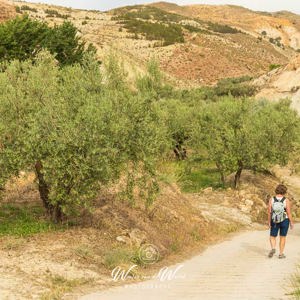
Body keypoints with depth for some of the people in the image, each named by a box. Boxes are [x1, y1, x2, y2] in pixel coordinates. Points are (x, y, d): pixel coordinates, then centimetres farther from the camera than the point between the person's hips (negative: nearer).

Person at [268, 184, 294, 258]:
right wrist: (291, 222, 0)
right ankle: (281, 254, 16)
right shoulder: (286, 201, -14)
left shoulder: (271, 200, -10)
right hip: (284, 221, -1)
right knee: (282, 237, 14)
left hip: (275, 221, 1)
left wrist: (269, 222, 0)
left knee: (272, 237, 12)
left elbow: (269, 212, -9)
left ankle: (273, 249, -13)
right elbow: (289, 213, -12)